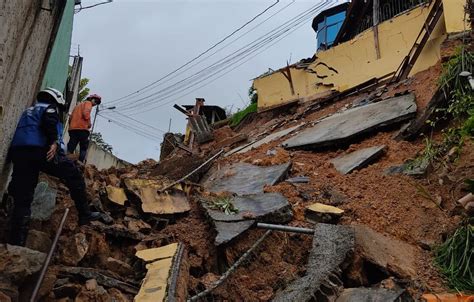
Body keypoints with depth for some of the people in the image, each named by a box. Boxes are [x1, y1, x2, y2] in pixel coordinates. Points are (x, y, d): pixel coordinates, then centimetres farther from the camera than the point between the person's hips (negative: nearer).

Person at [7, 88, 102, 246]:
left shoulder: (28, 111, 38)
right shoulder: (49, 107, 15)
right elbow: (49, 122, -9)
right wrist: (54, 142, -16)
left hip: (18, 151, 7)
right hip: (40, 150, -7)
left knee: (22, 200, 3)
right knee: (74, 175, 7)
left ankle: (16, 244, -2)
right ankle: (84, 214, 4)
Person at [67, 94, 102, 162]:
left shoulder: (78, 105, 32)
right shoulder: (88, 103, 7)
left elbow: (71, 117, 25)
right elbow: (86, 113, -13)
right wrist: (89, 123, -2)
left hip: (72, 129, 7)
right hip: (82, 129, -7)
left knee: (70, 149, 2)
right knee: (83, 148, -3)